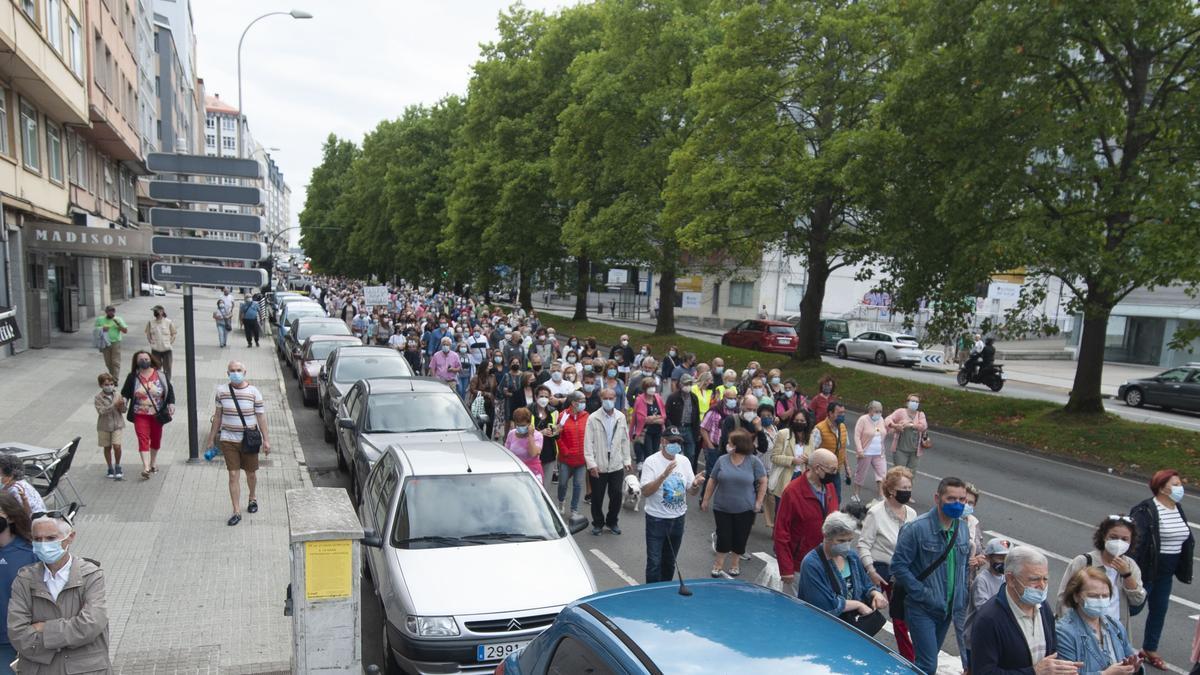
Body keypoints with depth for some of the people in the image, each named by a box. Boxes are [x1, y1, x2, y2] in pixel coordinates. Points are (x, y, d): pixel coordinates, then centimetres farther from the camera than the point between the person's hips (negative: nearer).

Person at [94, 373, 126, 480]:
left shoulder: (118, 395, -1)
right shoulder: (98, 397, -7)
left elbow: (123, 411, 2)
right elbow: (101, 411, -19)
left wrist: (121, 406, -20)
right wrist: (114, 405, -28)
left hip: (117, 424, 0)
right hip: (104, 426, 0)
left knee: (117, 446, -11)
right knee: (107, 448, 11)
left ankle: (117, 467, 9)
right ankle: (110, 469, 24)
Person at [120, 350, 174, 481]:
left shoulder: (160, 375, -2)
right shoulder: (132, 377, -2)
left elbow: (170, 390, 3)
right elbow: (125, 392, 6)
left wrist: (171, 403, -10)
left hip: (157, 414, 1)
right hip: (140, 415, -1)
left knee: (156, 438, 14)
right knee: (143, 439, -12)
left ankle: (153, 462, 35)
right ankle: (146, 467, -17)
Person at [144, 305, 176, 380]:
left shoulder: (169, 322, -3)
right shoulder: (150, 322, 1)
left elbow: (173, 335, 5)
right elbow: (148, 334, 11)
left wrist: (169, 343, -3)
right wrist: (152, 342, 2)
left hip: (167, 349, -1)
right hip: (155, 350, 1)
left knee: (167, 368, 2)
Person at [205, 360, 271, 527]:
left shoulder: (254, 392, -7)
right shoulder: (221, 391, 0)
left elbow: (261, 416, -4)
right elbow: (218, 416, 9)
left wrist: (266, 439, -6)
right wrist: (212, 438, 10)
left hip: (249, 440, -1)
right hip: (228, 440, 1)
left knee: (251, 473, 14)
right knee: (233, 476, -1)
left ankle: (252, 499, 41)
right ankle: (236, 512, 5)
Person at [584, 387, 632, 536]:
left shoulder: (621, 417, 2)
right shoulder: (593, 418, -8)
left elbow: (625, 440, 8)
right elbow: (588, 443, -8)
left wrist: (627, 460, 6)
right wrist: (591, 464, -12)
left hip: (617, 464, 3)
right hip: (598, 466, -3)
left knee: (616, 495, 9)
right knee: (597, 497, 9)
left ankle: (612, 521, 30)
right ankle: (598, 523, 28)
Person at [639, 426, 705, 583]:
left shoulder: (684, 461, 2)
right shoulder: (651, 461, -13)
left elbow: (691, 491, 7)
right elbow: (645, 492, -21)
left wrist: (695, 484, -17)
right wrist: (664, 475, -32)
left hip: (678, 518, 5)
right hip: (657, 519, -5)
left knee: (670, 561, 18)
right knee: (655, 562, -2)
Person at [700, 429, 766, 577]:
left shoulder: (753, 461, -8)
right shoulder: (722, 460, -3)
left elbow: (763, 482, -1)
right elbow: (712, 481, 5)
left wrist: (758, 502, -5)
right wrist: (706, 500, 6)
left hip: (745, 509, -1)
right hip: (722, 508, 1)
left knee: (740, 537, 9)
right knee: (723, 537, 1)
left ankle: (736, 563, 30)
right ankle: (719, 564, 20)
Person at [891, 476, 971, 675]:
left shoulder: (962, 530, 5)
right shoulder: (916, 528, -17)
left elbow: (964, 566, 18)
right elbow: (899, 566, -17)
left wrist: (962, 597, 7)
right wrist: (923, 594, -20)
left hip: (947, 609, 7)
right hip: (922, 609, -7)